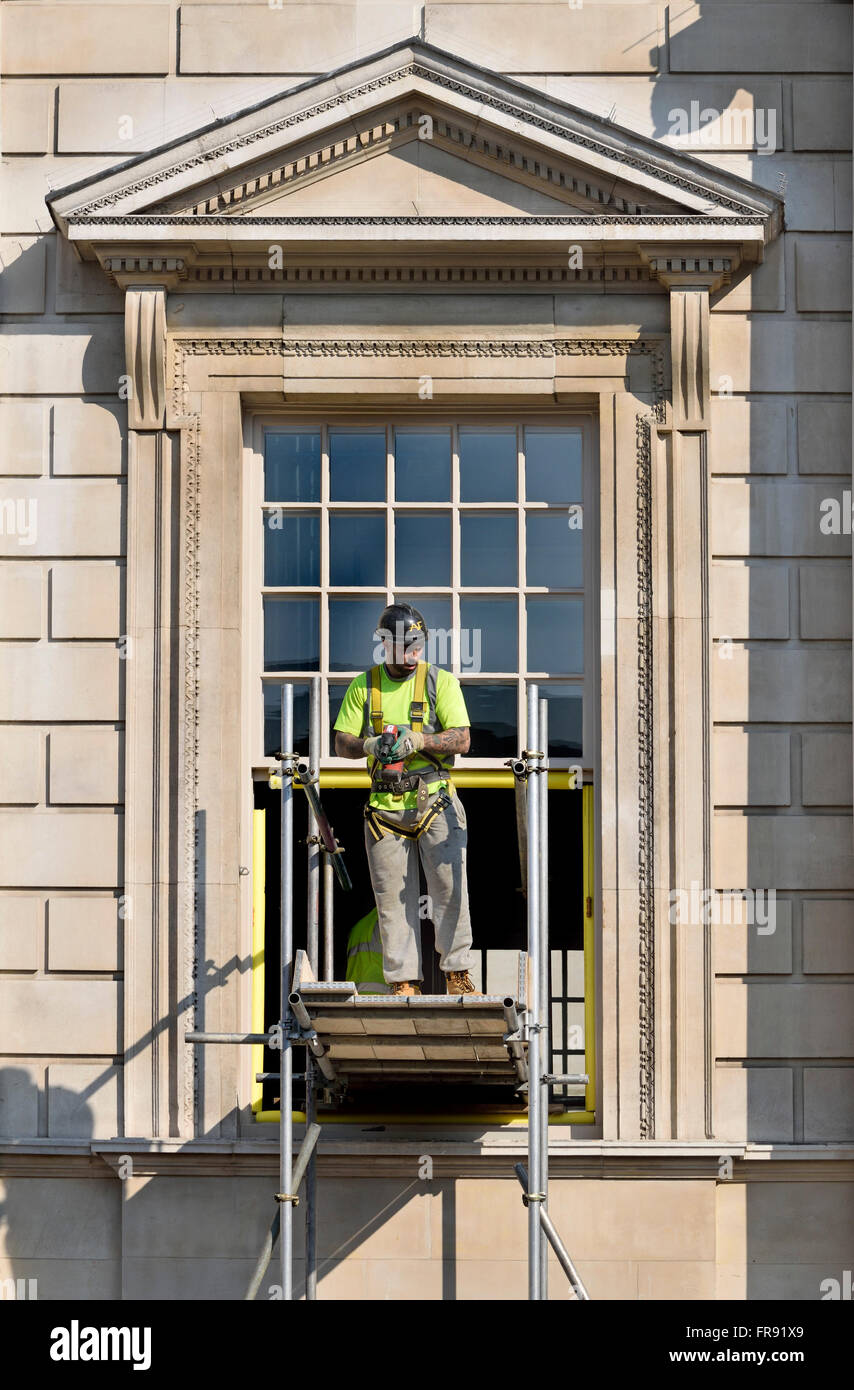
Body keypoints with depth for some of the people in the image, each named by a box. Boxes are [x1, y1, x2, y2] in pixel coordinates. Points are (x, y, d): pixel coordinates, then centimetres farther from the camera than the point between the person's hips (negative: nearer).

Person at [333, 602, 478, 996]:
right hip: (385, 805, 2)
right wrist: (370, 745, -15)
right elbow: (342, 742, 7)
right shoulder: (363, 686, 10)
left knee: (449, 886, -12)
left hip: (435, 802, -2)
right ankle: (403, 982, 7)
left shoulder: (441, 681, 4)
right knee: (392, 897, 2)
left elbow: (462, 739, -5)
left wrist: (418, 740, -20)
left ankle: (457, 973, -2)